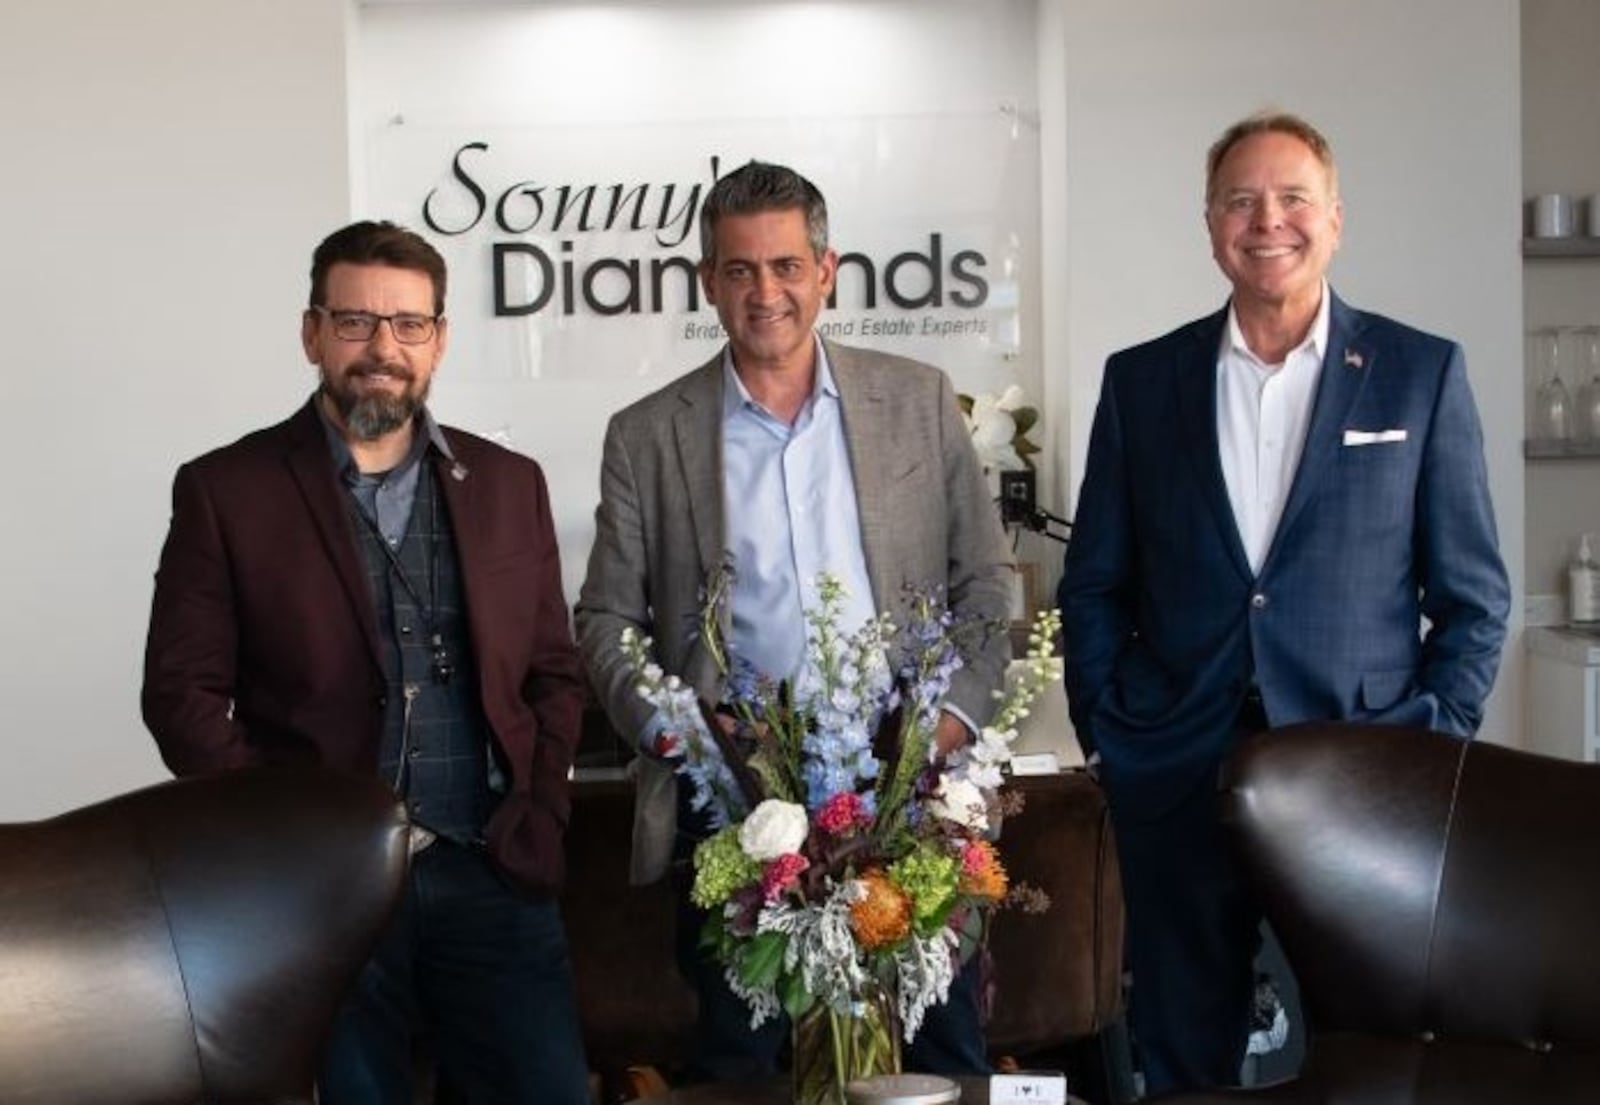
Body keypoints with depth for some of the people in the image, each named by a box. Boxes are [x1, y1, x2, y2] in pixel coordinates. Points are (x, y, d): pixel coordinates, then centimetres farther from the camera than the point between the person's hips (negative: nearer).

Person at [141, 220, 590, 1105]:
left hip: (492, 874, 2)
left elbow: (554, 674, 12)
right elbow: (183, 694, -1)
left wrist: (536, 826, 0)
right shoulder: (226, 491, 1)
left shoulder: (509, 484, 9)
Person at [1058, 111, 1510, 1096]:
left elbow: (1474, 594, 4)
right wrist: (1109, 735, 3)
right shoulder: (1142, 380, 8)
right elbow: (1094, 586, 11)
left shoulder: (1421, 372, 3)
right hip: (1177, 781, 2)